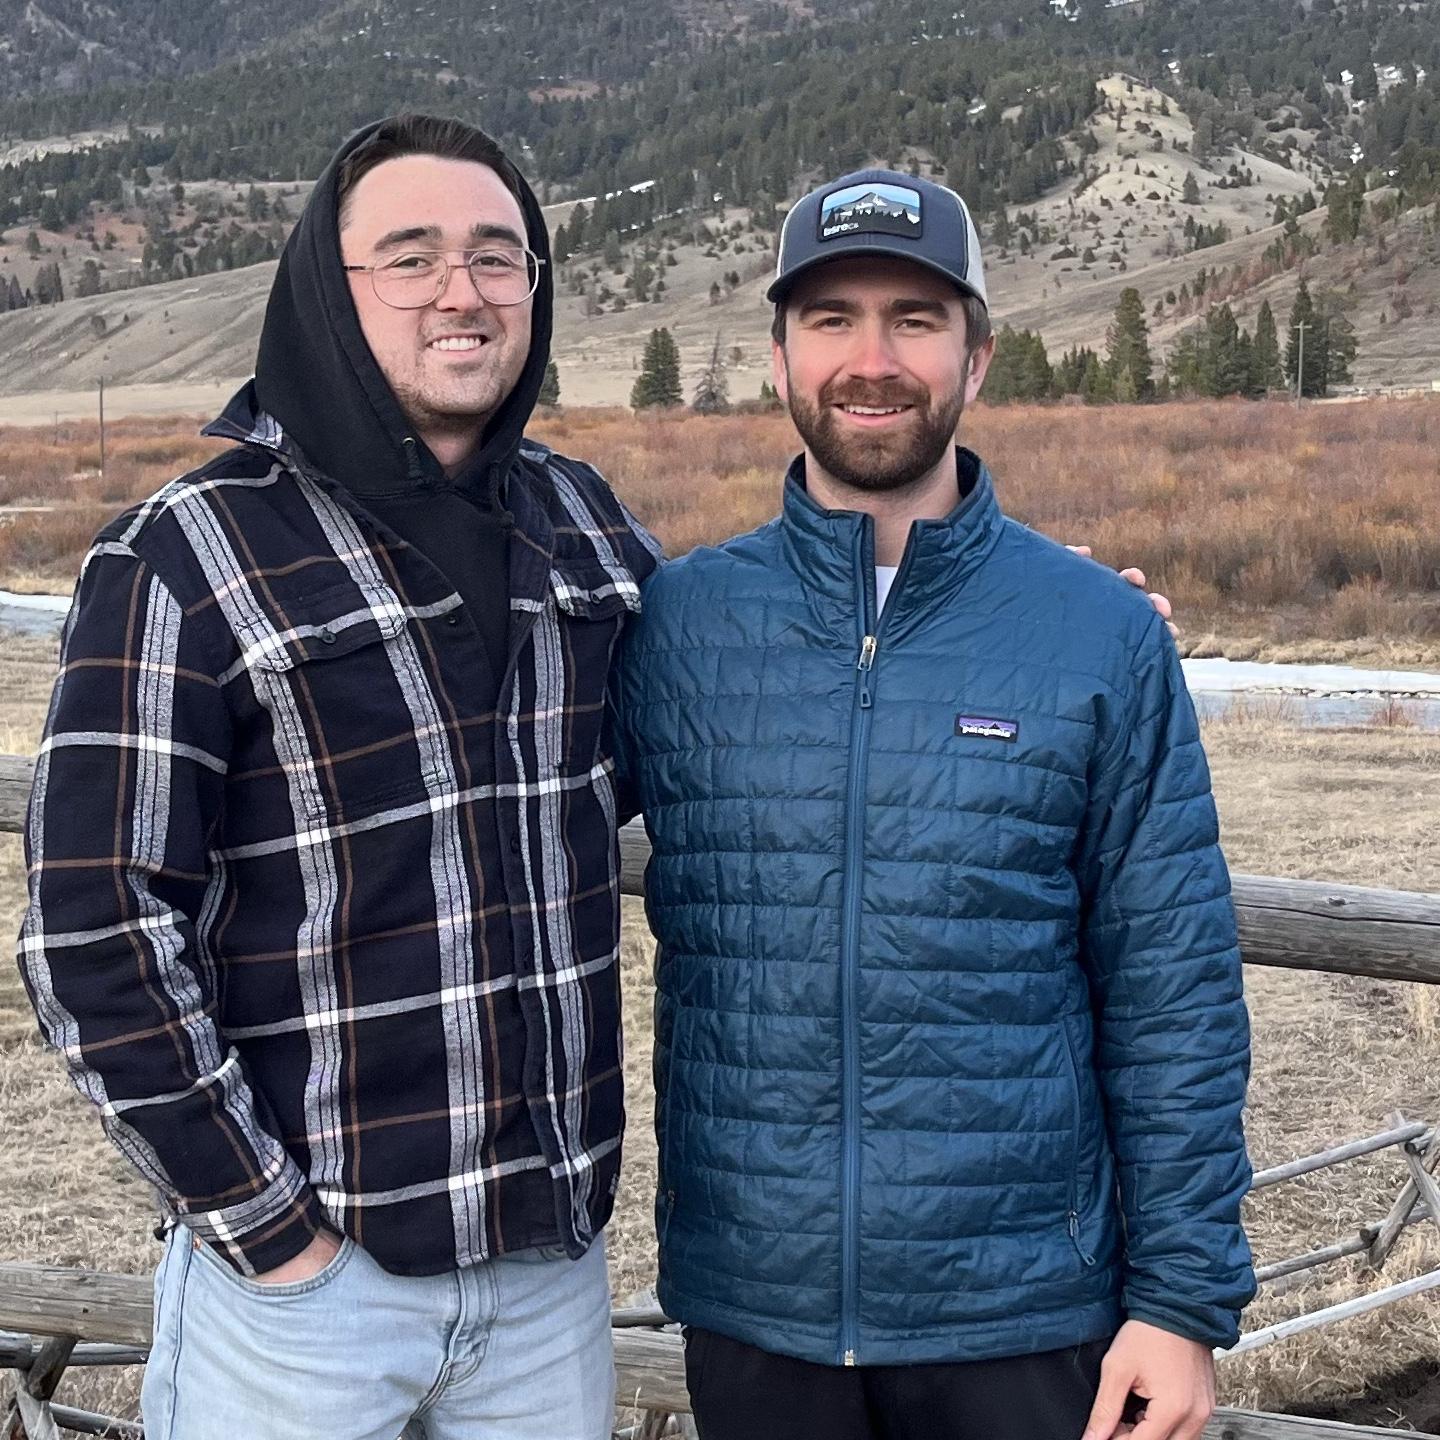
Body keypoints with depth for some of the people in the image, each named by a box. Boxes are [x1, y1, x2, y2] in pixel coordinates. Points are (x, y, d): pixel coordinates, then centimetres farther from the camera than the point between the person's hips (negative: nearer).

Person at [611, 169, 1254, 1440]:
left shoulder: (1103, 634, -3)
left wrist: (1185, 1296, -4)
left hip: (1026, 1320, -1)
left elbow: (1173, 988, -3)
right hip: (749, 1309, 1)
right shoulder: (677, 623, -1)